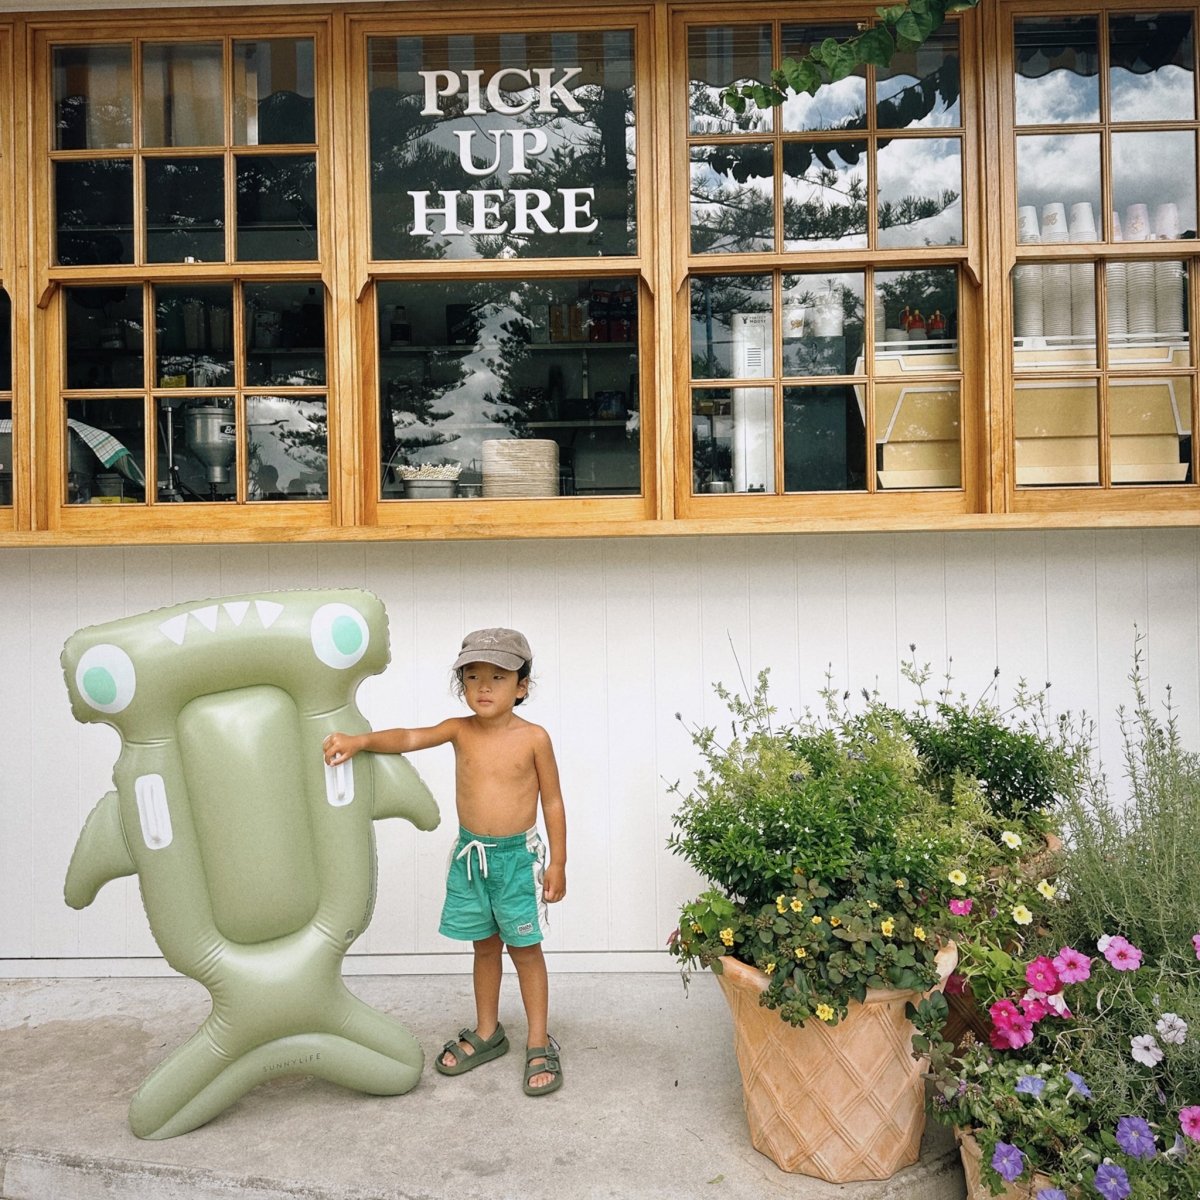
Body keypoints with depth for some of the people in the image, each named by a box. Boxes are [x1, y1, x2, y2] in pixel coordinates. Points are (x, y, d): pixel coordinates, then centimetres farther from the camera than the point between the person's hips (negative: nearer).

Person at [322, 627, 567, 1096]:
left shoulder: (533, 737, -11)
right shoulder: (460, 730, -4)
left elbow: (553, 801, -5)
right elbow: (409, 738, -18)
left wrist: (557, 863, -5)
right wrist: (360, 740, -36)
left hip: (518, 855, -3)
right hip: (470, 854, 3)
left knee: (525, 949, 6)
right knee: (484, 947, 17)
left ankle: (539, 1044, 18)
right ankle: (486, 1033, 34)